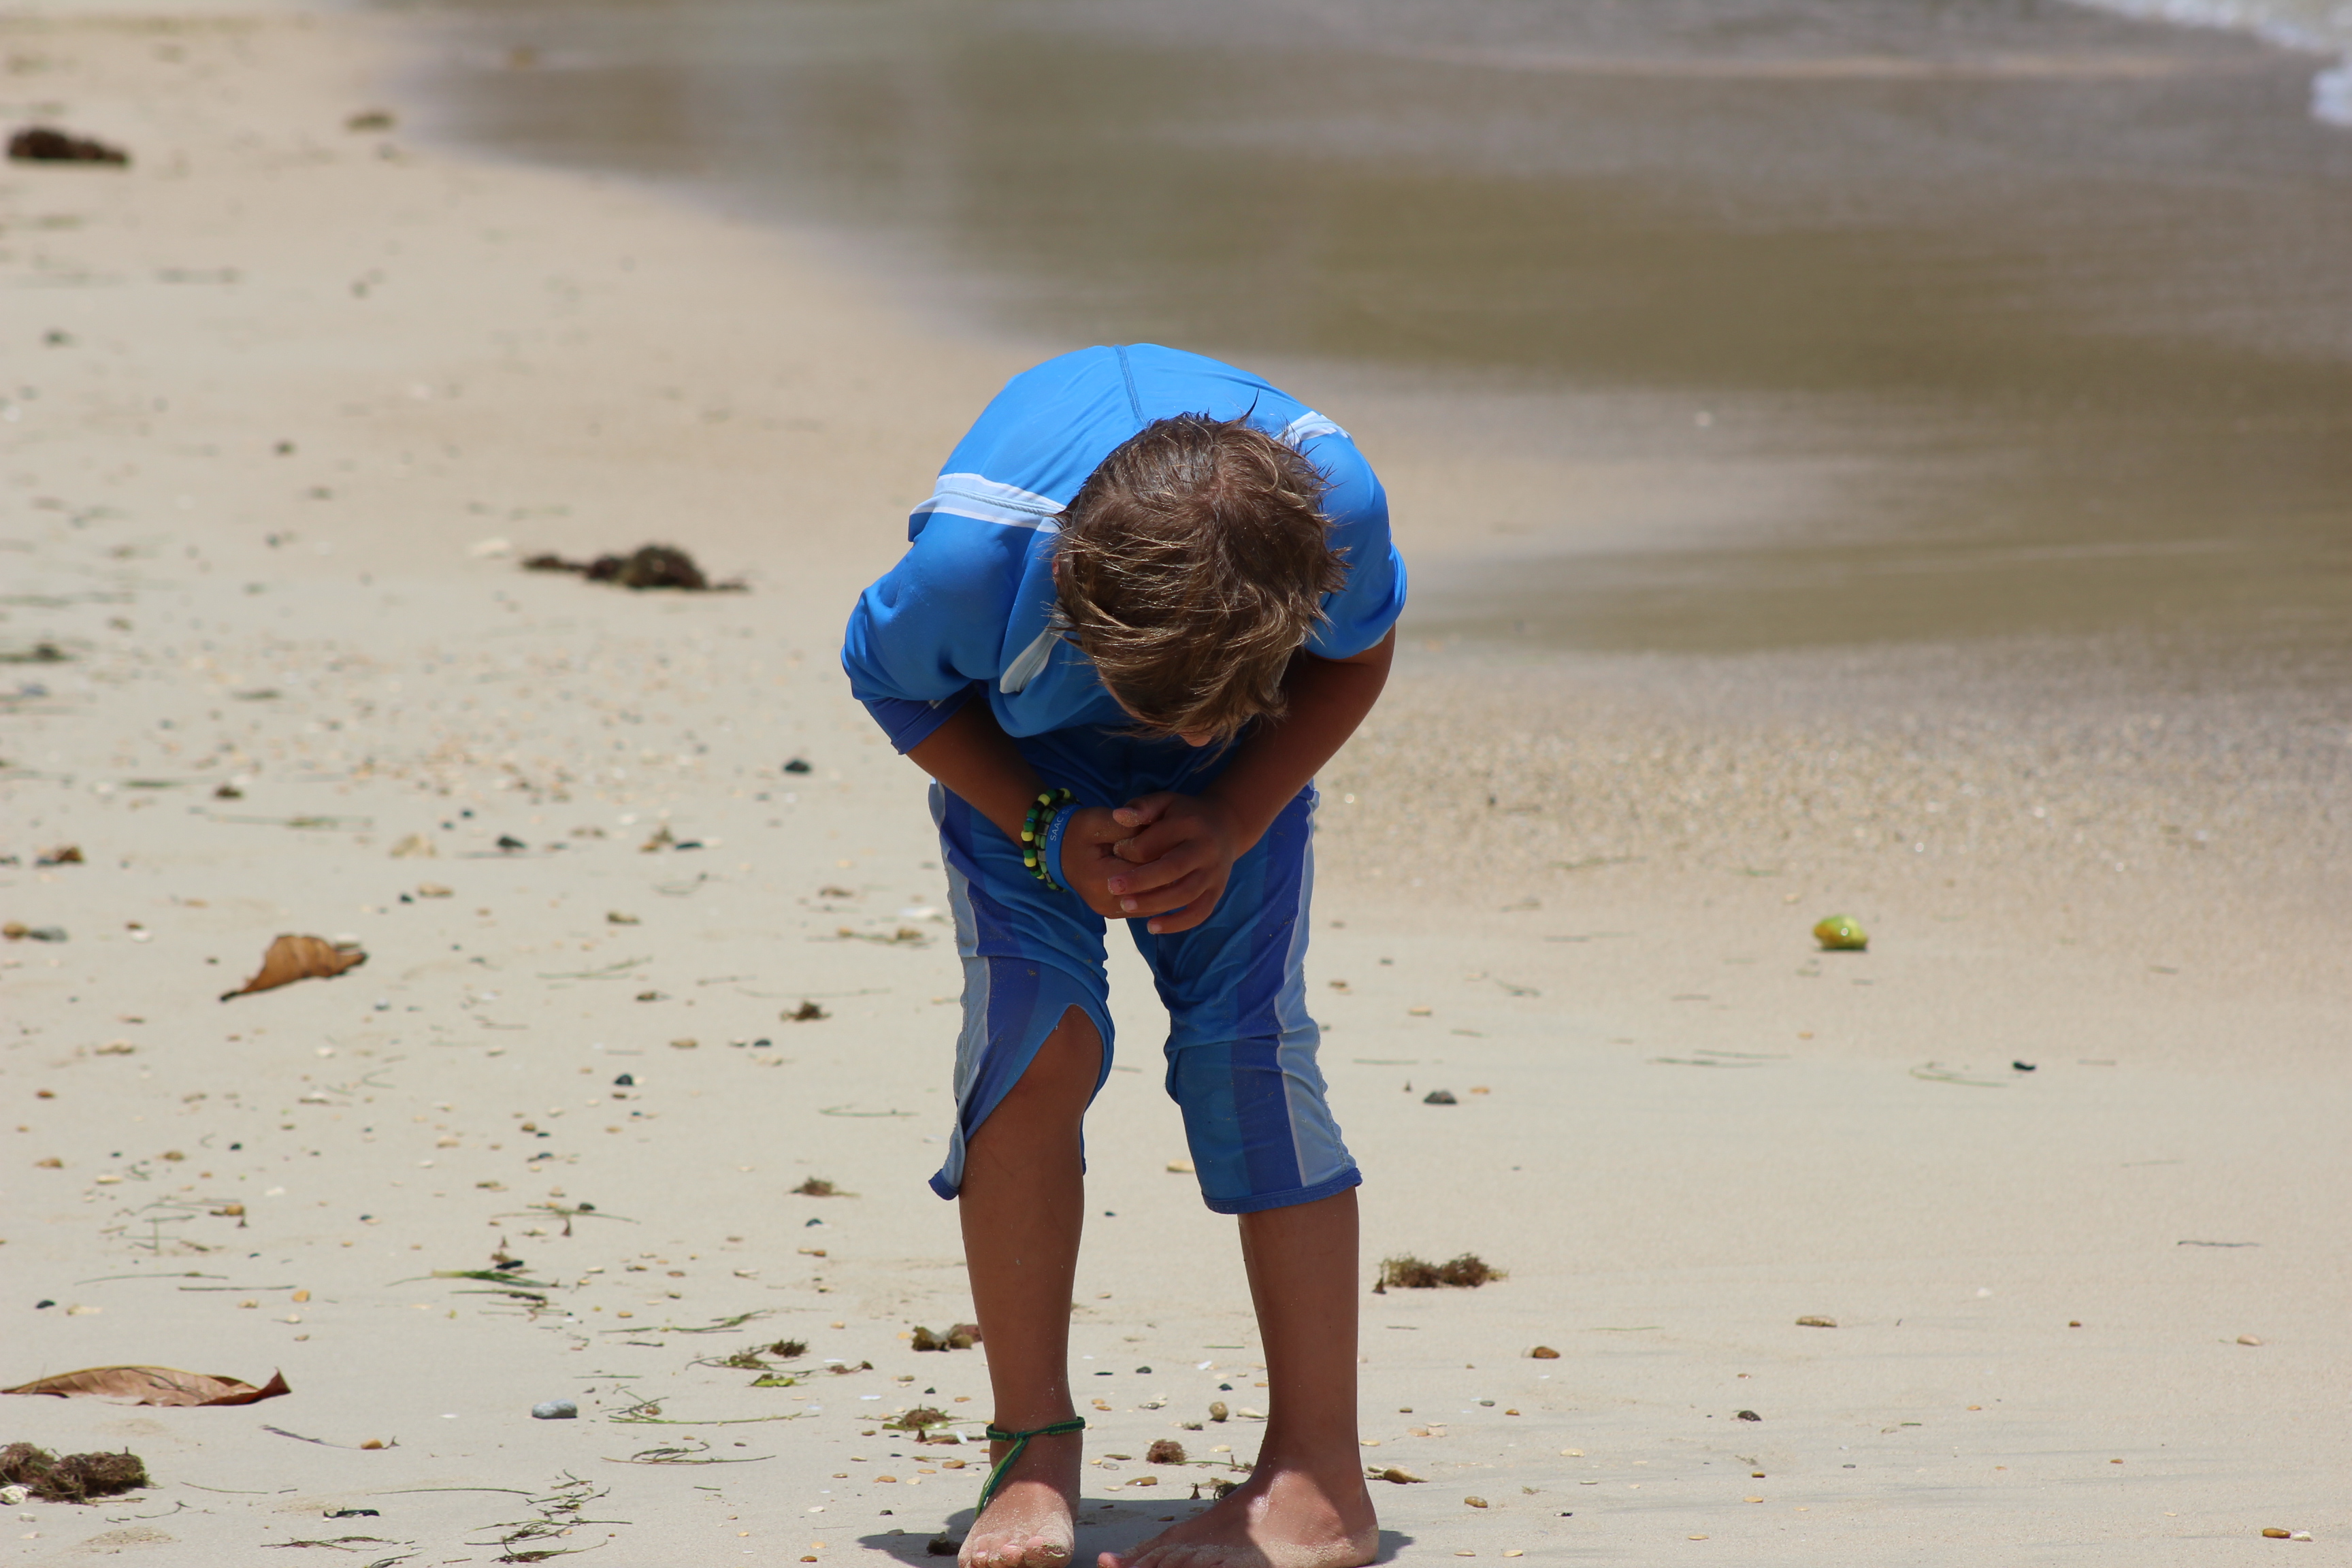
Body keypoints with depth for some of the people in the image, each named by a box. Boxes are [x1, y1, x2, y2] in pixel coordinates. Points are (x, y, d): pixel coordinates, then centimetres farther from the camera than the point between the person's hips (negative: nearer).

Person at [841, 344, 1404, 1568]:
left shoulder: (1335, 502, -38)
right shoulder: (975, 554, -41)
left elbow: (1357, 655, -13)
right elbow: (890, 678, -15)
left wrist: (1231, 824, -25)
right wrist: (1047, 830, -25)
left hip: (1249, 766, 1)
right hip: (1021, 745, -1)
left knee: (1247, 1033, -15)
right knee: (1034, 1028, -20)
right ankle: (1033, 1454, -8)